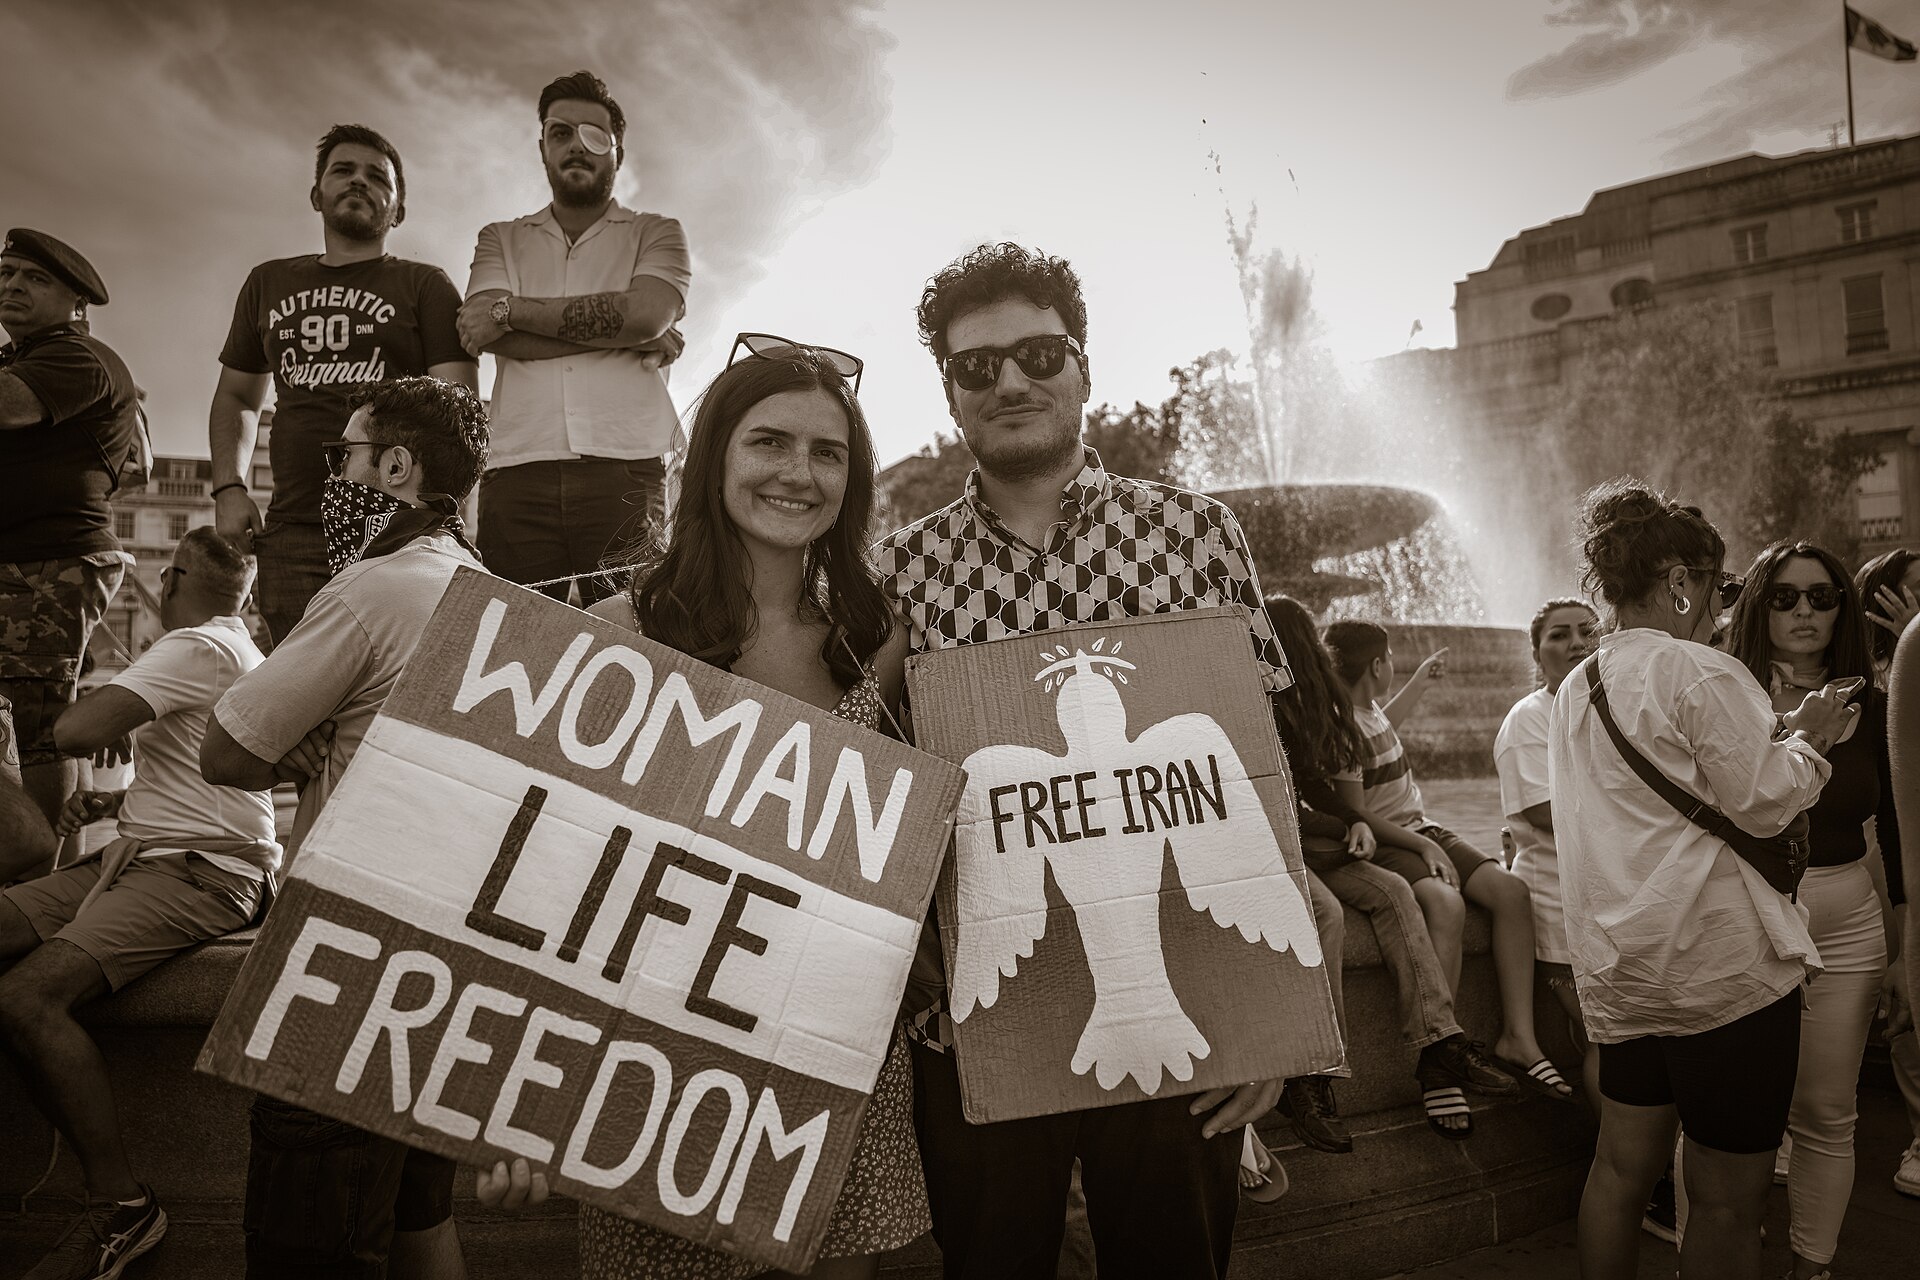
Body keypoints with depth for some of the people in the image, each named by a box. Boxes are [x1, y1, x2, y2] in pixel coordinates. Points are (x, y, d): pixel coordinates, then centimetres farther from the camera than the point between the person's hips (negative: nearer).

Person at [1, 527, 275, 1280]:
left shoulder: (201, 647, -10)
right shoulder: (230, 646, 23)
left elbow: (74, 731, -20)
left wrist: (105, 717, 4)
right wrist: (113, 801, 13)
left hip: (200, 874, -10)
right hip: (137, 856, 10)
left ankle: (121, 1205, -17)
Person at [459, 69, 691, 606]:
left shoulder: (657, 234, 17)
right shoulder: (500, 240, 22)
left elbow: (645, 313, -5)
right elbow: (490, 335, 3)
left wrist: (511, 308, 0)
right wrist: (630, 336, -3)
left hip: (626, 472, -1)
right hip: (517, 475, 2)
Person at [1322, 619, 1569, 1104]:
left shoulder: (1368, 710, 11)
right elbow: (1356, 816, -18)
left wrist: (1420, 681, 41)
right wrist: (1424, 846, -18)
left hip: (1421, 830, 9)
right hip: (1382, 845, -9)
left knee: (1510, 888, -12)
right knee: (1447, 904, -36)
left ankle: (1517, 1036, -12)